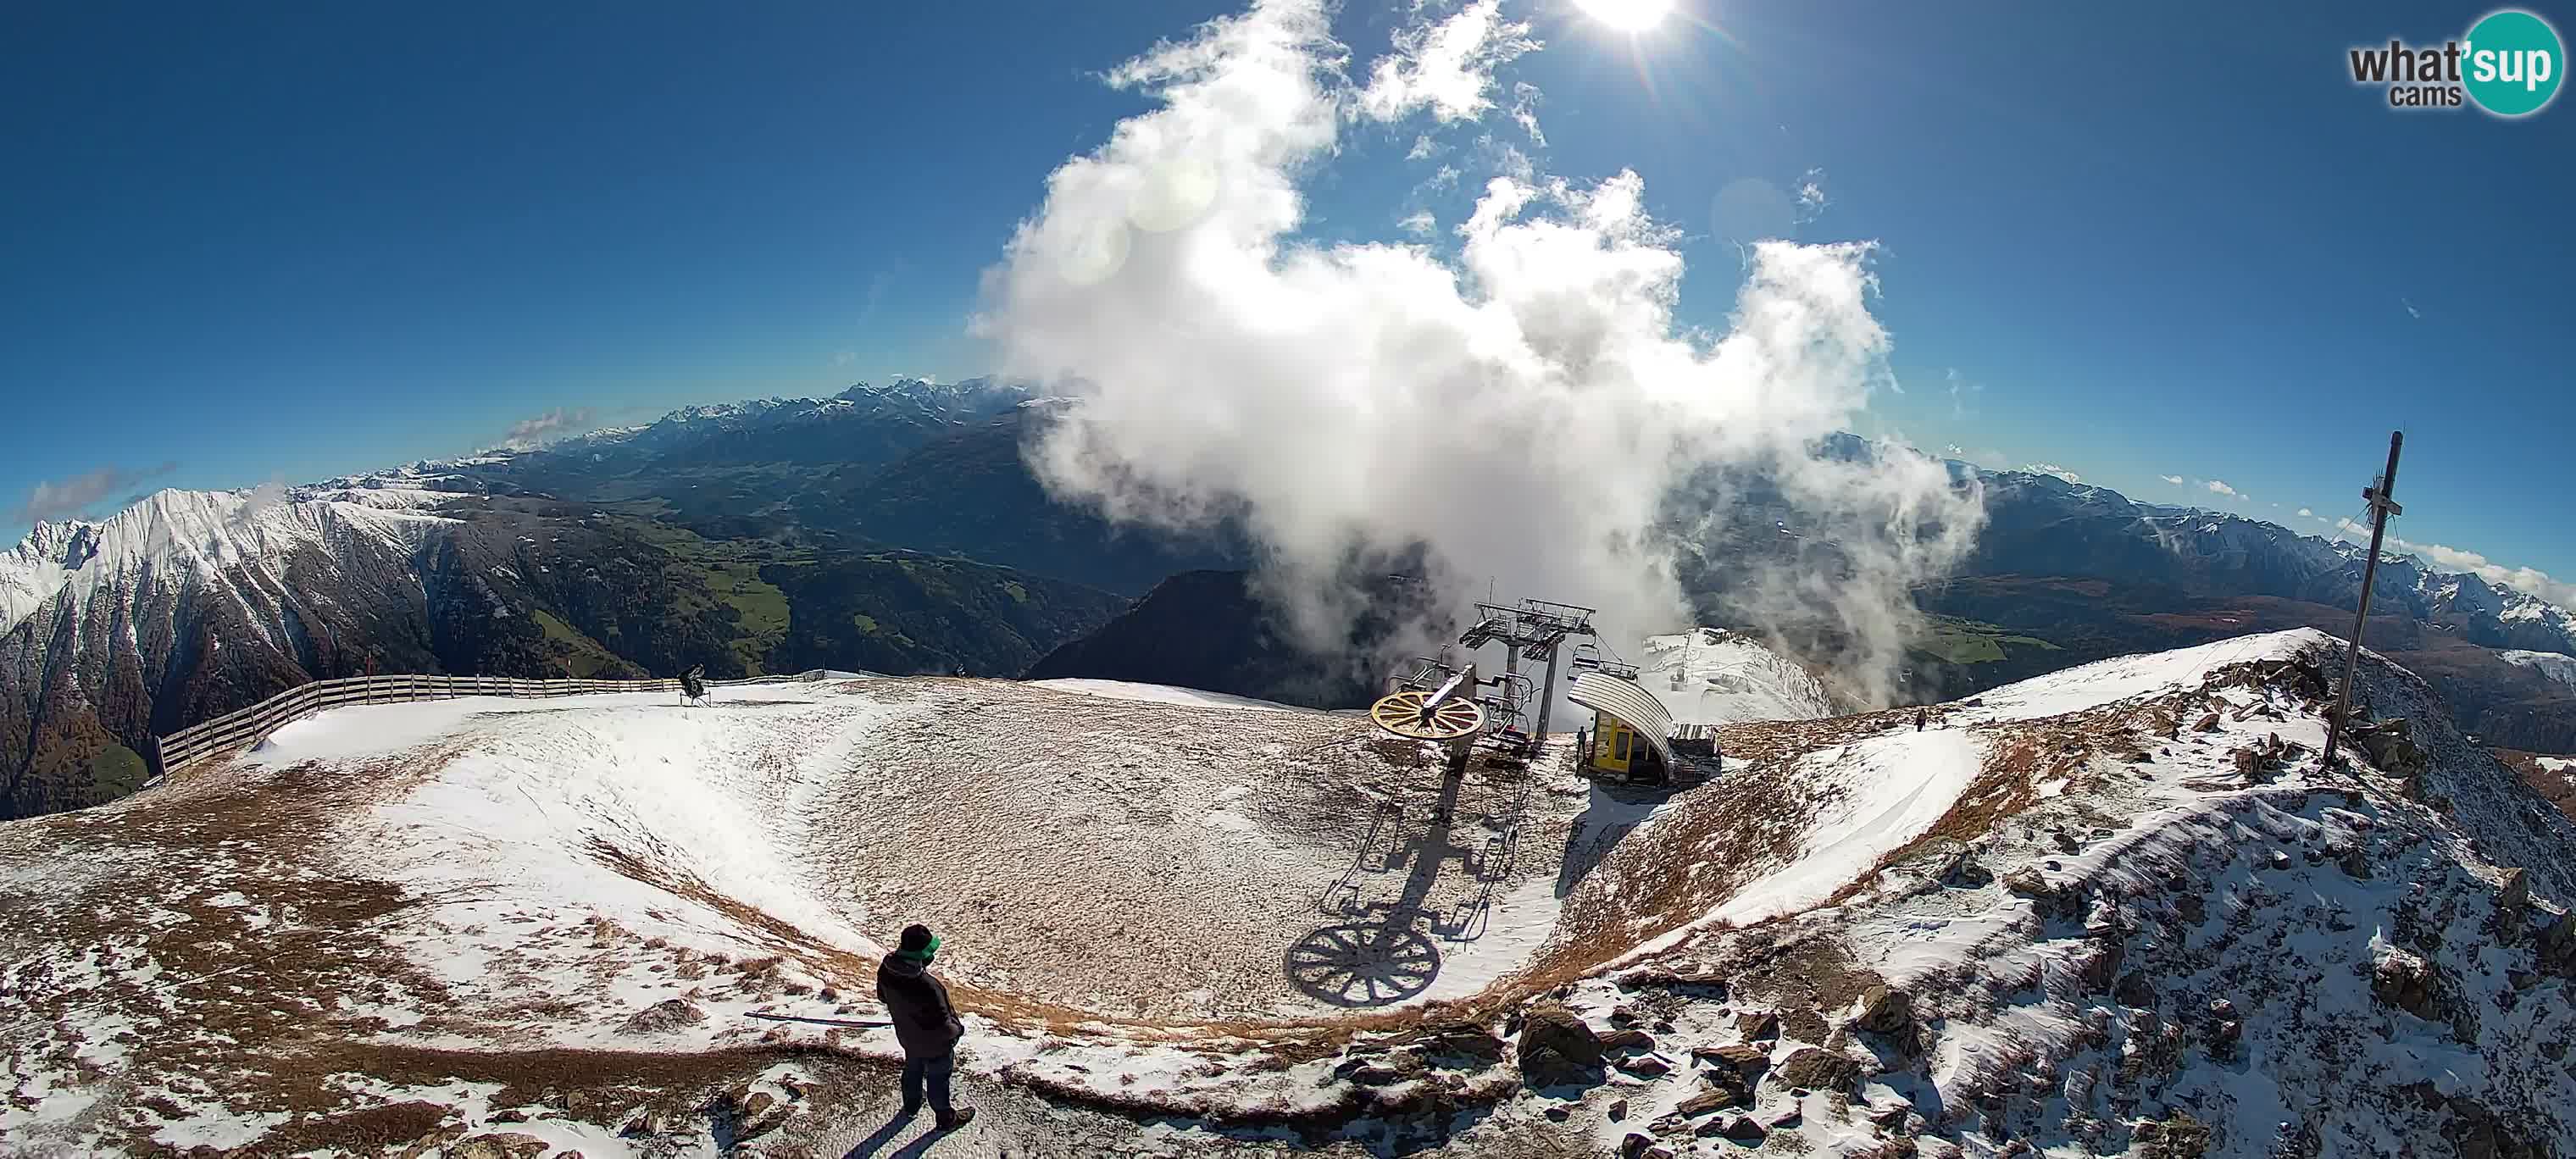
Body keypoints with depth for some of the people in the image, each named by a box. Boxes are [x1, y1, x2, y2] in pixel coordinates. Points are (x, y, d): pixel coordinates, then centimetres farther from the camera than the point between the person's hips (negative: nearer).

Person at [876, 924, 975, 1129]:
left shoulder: (887, 968, -23)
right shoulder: (927, 987, -45)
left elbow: (883, 996, 0)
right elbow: (942, 1027, -32)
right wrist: (958, 1029, -10)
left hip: (907, 1037, 6)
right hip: (935, 1046, -6)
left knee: (912, 1070, 32)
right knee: (938, 1081, 20)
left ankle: (911, 1106, 58)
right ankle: (946, 1118, 45)